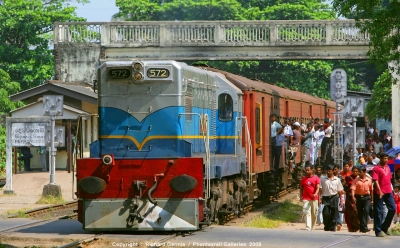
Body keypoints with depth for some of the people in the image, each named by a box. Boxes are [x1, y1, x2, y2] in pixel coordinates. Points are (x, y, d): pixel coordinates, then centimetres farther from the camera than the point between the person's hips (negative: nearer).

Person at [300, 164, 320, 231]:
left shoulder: (316, 178, 3)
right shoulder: (303, 179, 9)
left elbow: (317, 188, -6)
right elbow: (301, 189, 14)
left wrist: (315, 194, -26)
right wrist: (301, 197, 1)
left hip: (314, 199, 0)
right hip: (306, 199, 0)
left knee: (314, 214, 8)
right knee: (307, 213, -12)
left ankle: (313, 227, 21)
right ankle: (308, 228, -20)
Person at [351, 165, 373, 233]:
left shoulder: (369, 180, 5)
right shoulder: (356, 180, -1)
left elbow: (371, 190, 14)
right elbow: (353, 188, -11)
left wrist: (372, 199, 17)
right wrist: (353, 196, -27)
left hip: (367, 197, 0)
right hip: (358, 197, 0)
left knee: (366, 211, -17)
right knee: (360, 213, 7)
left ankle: (364, 226, -20)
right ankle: (362, 227, 20)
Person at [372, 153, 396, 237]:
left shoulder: (387, 167, 14)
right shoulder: (376, 168, -7)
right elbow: (375, 181, -15)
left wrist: (391, 190, 17)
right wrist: (379, 191, -24)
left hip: (388, 192, 7)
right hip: (379, 193, -7)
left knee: (393, 208, 2)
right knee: (378, 211, -1)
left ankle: (385, 227, 16)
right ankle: (378, 231, 3)